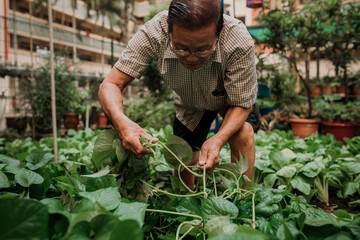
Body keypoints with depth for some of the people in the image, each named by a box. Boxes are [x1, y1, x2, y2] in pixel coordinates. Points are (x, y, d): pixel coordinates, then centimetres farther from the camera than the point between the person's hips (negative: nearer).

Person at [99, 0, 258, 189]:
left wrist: (218, 140, -48)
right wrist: (121, 122, -54)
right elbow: (110, 84, -33)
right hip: (189, 104, 2)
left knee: (241, 134, -29)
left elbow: (241, 105, -28)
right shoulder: (153, 33, -36)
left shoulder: (240, 44, -40)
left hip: (232, 98, -1)